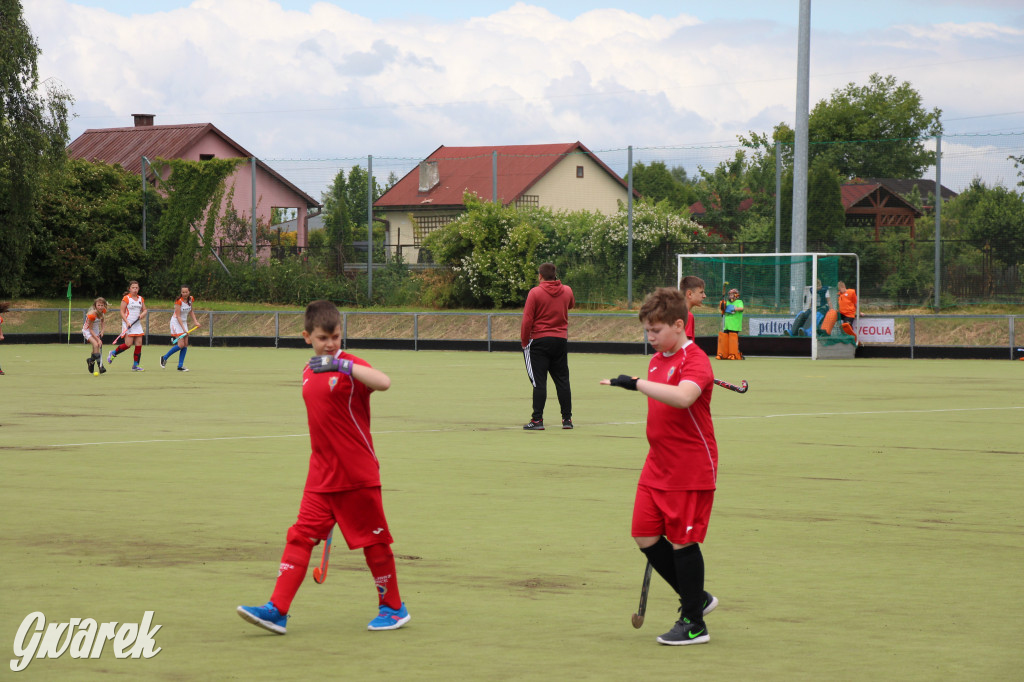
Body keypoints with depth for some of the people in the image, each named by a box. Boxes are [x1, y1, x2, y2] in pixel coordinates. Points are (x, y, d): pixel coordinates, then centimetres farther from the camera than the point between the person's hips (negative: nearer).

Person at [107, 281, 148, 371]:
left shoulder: (141, 299, 12)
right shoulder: (126, 298, -5)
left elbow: (145, 310, 17)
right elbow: (122, 312, -7)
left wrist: (143, 314, -7)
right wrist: (127, 322, -18)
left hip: (137, 324, 6)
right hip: (128, 324, -6)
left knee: (139, 344, -2)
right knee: (128, 343, -15)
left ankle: (135, 365, 3)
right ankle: (113, 353, 9)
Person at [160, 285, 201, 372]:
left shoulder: (191, 299, 0)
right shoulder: (179, 301, -21)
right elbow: (178, 316, -21)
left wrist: (195, 321, 8)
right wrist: (184, 329, -25)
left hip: (184, 322, 7)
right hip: (176, 322, -7)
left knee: (185, 345, 1)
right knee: (181, 345, -16)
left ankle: (180, 366, 5)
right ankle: (164, 358, 1)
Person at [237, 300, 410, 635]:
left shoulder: (349, 366, -10)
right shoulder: (309, 372, 10)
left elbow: (384, 382, -31)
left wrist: (342, 365, -38)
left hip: (357, 475, -6)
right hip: (321, 477, 6)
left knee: (373, 540, 5)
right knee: (300, 536, -2)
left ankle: (393, 608, 20)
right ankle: (277, 610, -5)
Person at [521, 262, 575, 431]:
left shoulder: (535, 292, -9)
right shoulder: (567, 291, 5)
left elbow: (527, 320, -11)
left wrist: (524, 341, -1)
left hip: (539, 341, -4)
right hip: (561, 340, 4)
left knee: (539, 382, -4)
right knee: (562, 380, 10)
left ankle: (537, 419, -6)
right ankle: (567, 418, 11)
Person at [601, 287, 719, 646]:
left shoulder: (694, 360, -16)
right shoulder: (657, 360, 12)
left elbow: (683, 397, -38)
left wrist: (637, 384, -42)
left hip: (691, 470, -8)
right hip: (658, 468, 8)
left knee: (683, 541, -4)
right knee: (646, 537, 5)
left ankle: (694, 624, 8)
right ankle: (696, 598, 22)